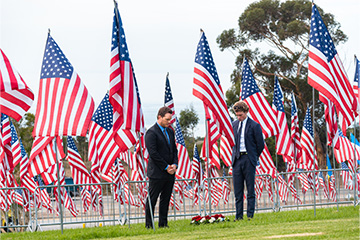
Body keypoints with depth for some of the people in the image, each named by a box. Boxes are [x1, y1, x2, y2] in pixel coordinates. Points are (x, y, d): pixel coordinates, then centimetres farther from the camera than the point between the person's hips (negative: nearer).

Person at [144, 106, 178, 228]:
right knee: (152, 200, -2)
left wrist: (174, 165, 0)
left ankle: (163, 224, 14)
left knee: (165, 200, 9)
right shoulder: (151, 132, -10)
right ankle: (149, 225, 3)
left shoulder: (170, 131, 14)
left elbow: (174, 150, 17)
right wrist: (166, 167, -14)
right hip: (157, 173, -7)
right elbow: (153, 153, -16)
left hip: (170, 173, 7)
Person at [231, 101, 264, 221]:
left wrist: (252, 157, 5)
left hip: (248, 160, -5)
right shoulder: (234, 125, 11)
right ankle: (238, 216, 8)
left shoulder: (254, 126, -5)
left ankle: (250, 215, 0)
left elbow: (260, 145, 0)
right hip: (236, 159, 5)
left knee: (250, 190, -2)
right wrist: (235, 154, 14)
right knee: (237, 190, 4)